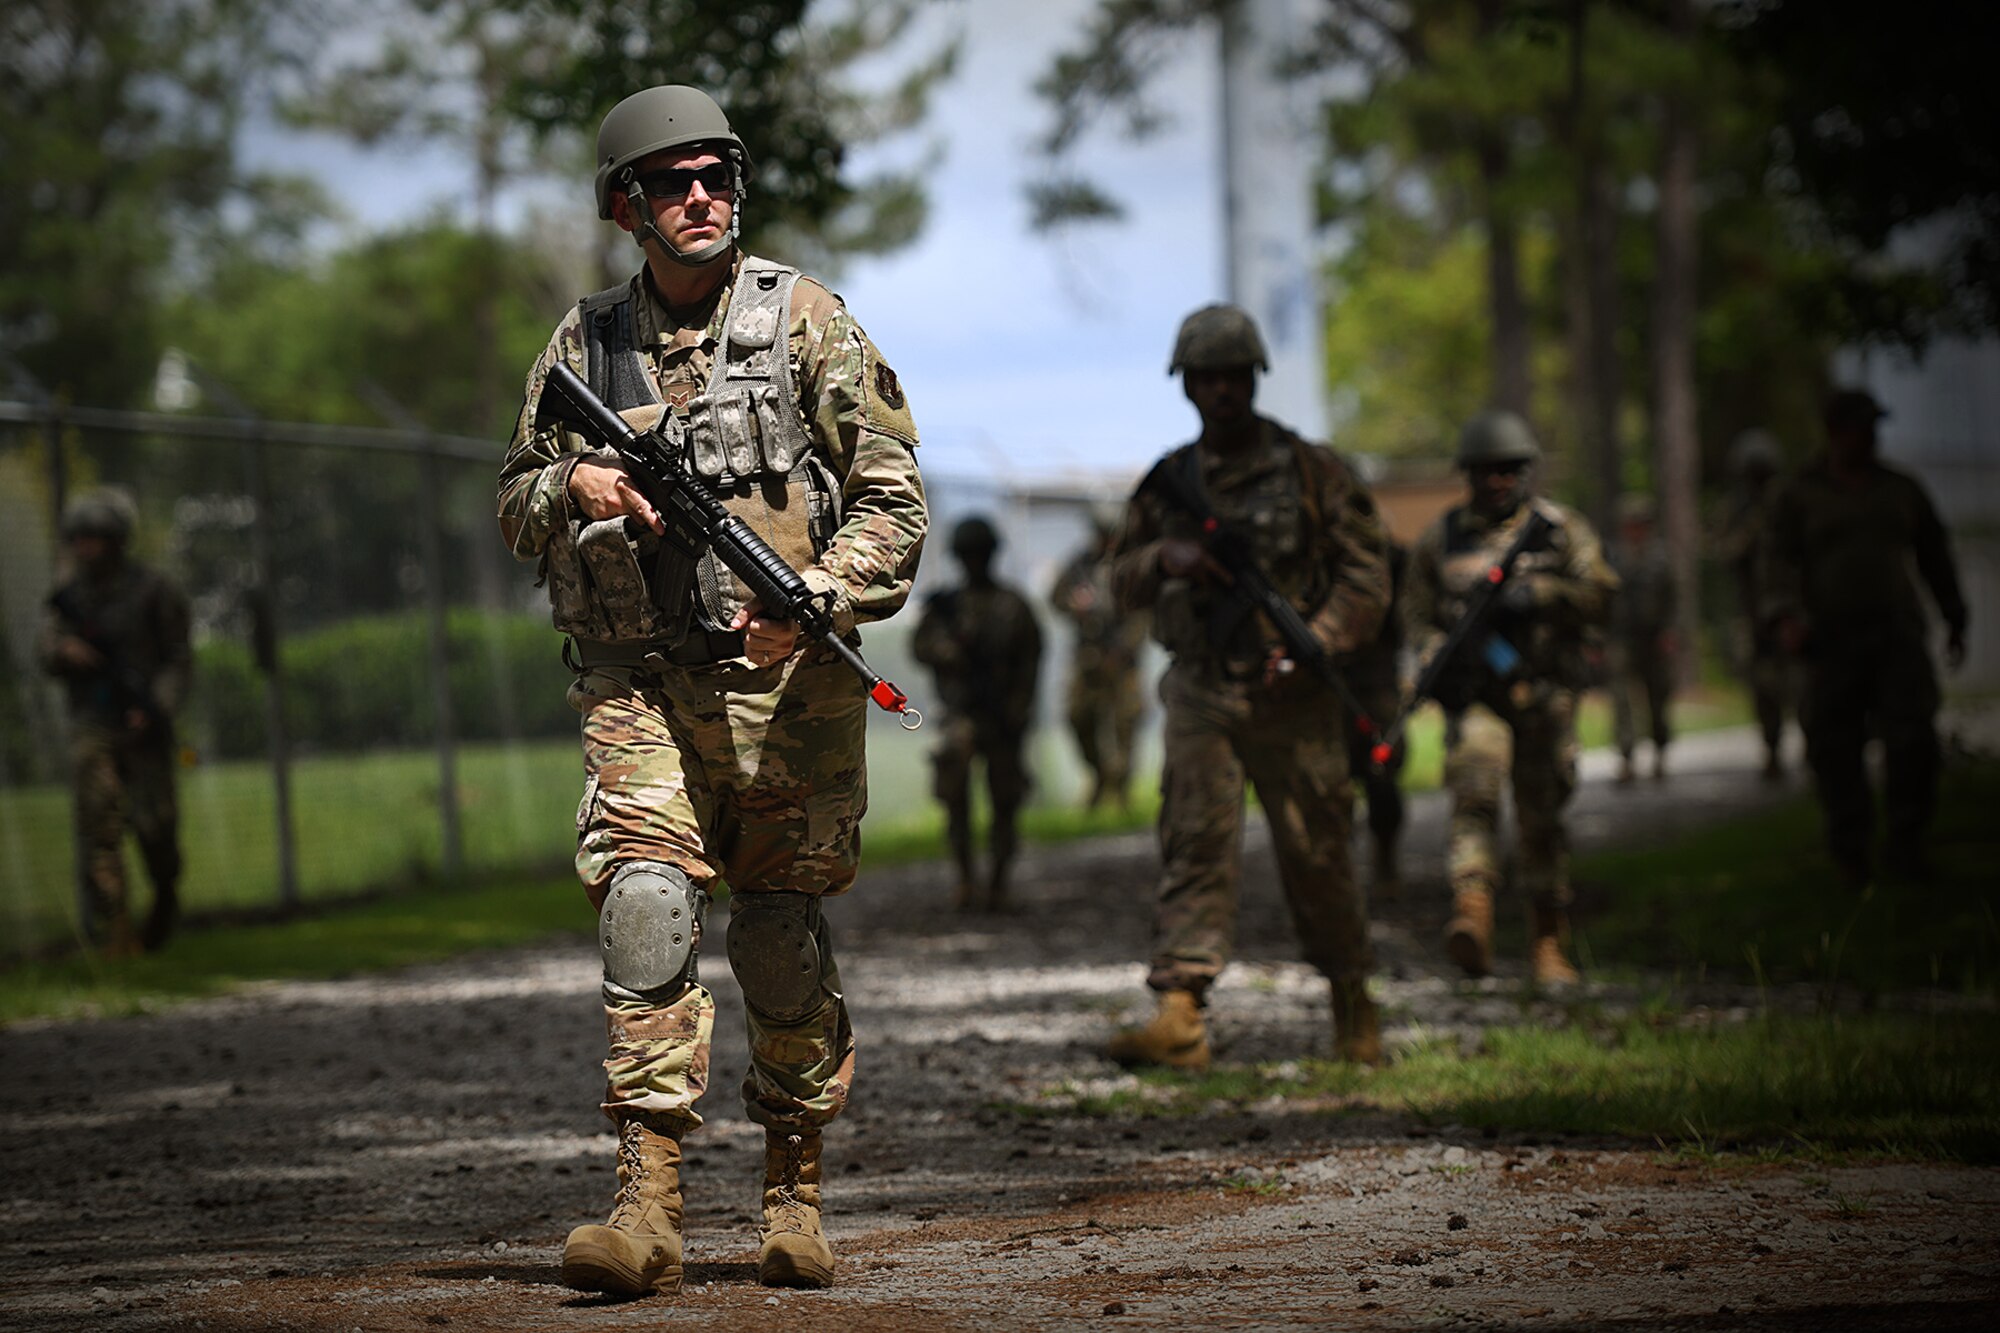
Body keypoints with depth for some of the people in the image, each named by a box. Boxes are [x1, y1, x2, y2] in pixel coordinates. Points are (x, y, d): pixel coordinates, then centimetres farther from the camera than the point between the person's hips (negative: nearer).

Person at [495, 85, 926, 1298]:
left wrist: (817, 597, -17)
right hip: (639, 683, 1)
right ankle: (649, 1211, -19)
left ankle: (796, 1197, 20)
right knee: (646, 908, -15)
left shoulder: (803, 319, 1)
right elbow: (516, 504, 18)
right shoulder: (586, 344, 9)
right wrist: (572, 489, -5)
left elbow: (892, 492, -1)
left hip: (784, 677, -1)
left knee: (785, 941, 4)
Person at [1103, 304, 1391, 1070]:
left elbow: (1366, 572, -1)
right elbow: (1122, 581, 16)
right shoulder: (1167, 483, 10)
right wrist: (1164, 558, -7)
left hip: (1292, 694, -2)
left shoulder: (1310, 470, 2)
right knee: (1194, 842, -10)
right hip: (1200, 691, 2)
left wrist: (1314, 641, -15)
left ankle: (1353, 1005, 23)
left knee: (1315, 851, 4)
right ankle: (1179, 1015, -19)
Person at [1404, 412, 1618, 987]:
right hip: (1474, 695, 0)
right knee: (1474, 793, -22)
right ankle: (1473, 919, -37)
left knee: (1542, 818, 5)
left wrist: (1538, 593, -15)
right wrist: (1435, 660, -5)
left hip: (1544, 695, 0)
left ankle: (1550, 943, 16)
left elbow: (1600, 597, 0)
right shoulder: (1442, 536, 10)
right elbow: (1419, 614, 14)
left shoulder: (1561, 528, 7)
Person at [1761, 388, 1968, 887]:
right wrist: (1786, 616, -17)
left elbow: (1934, 556, 24)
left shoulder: (1901, 490, 16)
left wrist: (1955, 620, 25)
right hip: (1833, 639, -2)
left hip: (1898, 632, 2)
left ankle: (1905, 845, 0)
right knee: (1834, 748, -4)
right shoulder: (1799, 496, 7)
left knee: (1914, 736, -11)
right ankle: (1852, 854, 9)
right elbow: (1780, 560, -1)